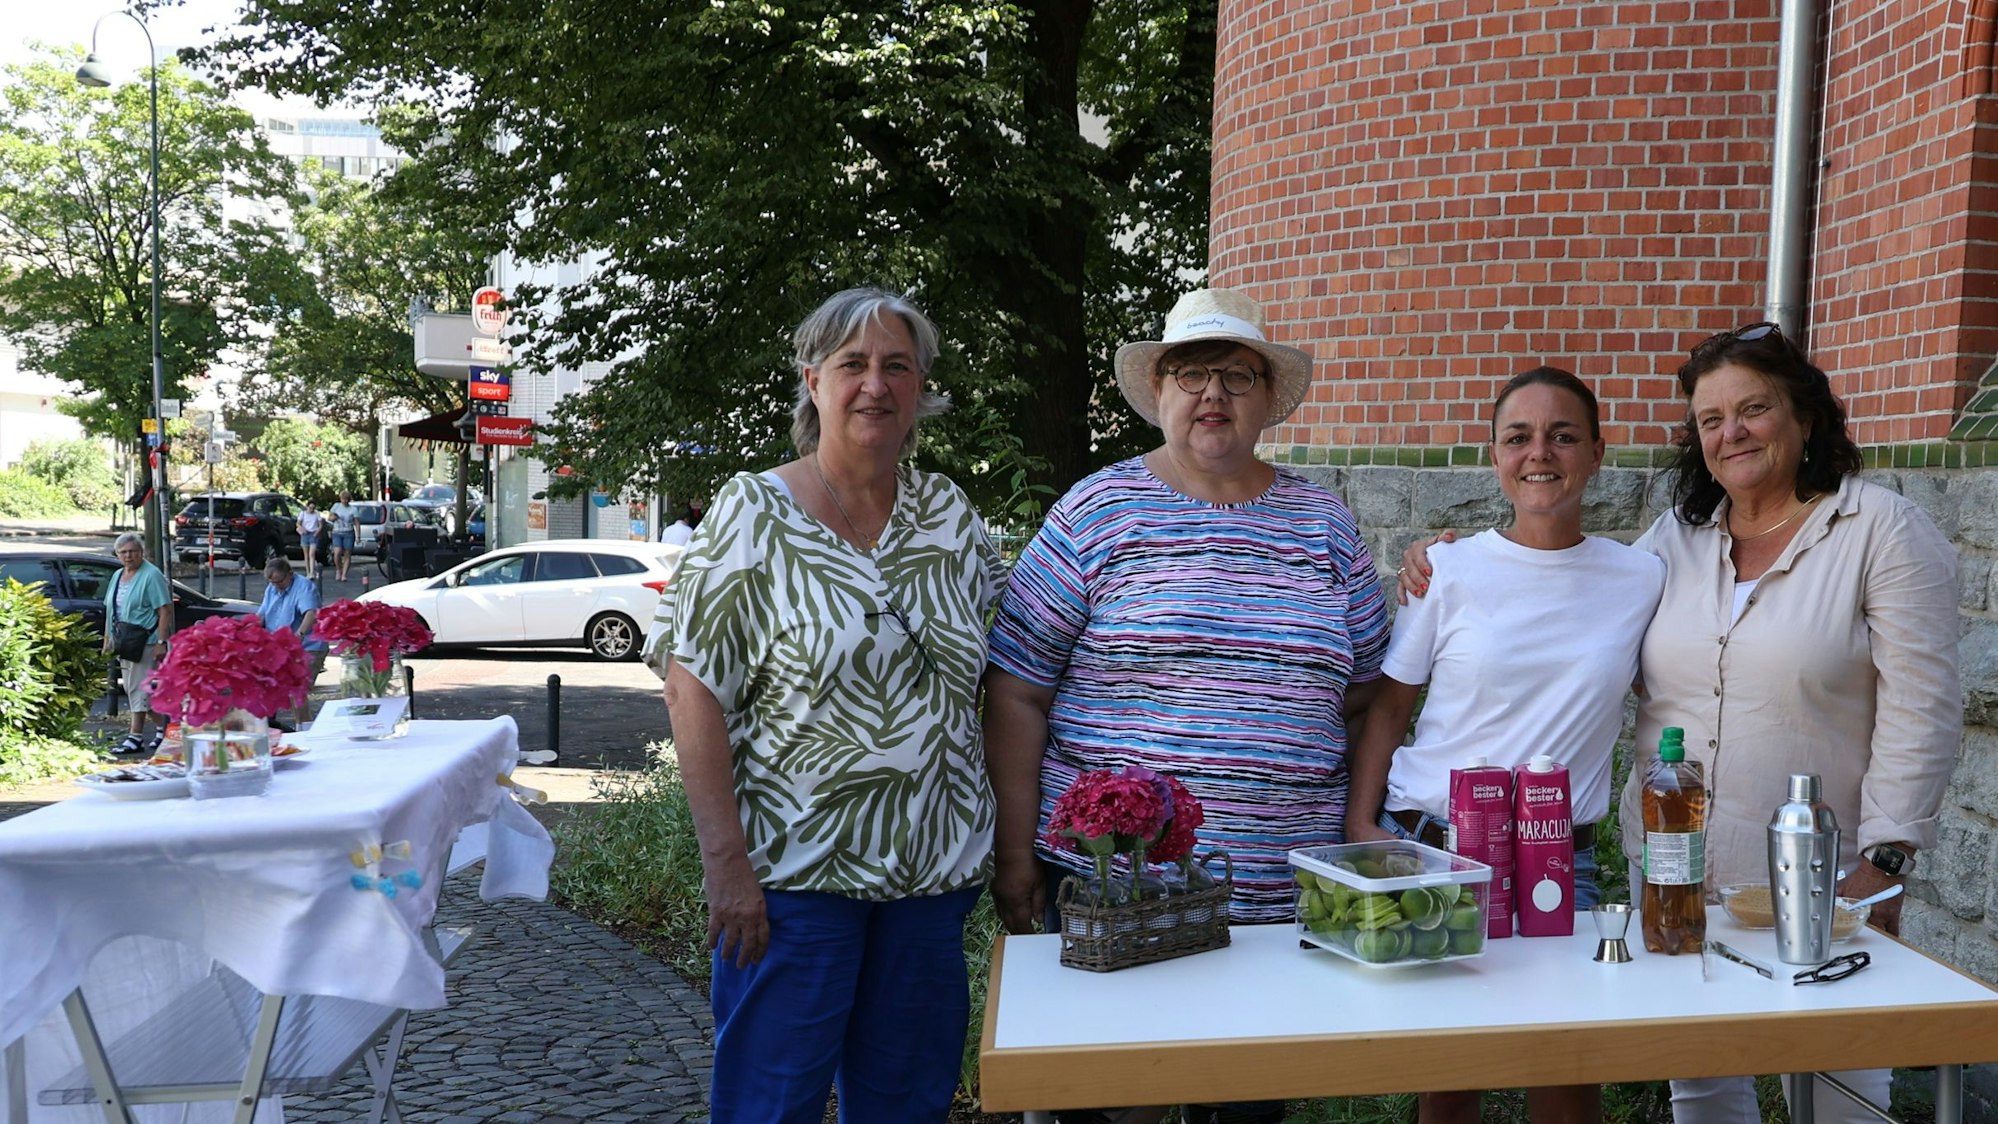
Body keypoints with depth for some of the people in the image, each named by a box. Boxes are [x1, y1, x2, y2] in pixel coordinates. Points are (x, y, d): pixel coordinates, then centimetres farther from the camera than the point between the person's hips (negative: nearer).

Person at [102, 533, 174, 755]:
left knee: (138, 688, -9)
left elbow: (165, 611, -16)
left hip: (144, 642, -9)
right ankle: (164, 725, 22)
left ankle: (135, 738, -7)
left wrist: (161, 642, -22)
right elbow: (110, 610, 22)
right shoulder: (117, 576, 15)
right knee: (132, 687, 12)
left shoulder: (151, 576, -10)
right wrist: (108, 638, 17)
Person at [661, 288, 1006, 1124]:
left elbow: (998, 677, 13)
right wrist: (727, 861, -16)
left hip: (936, 868, 4)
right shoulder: (754, 513, -6)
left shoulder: (949, 515, 6)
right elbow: (694, 690, -10)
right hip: (796, 869, -4)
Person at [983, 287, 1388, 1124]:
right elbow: (1016, 694, -2)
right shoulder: (1097, 512, -1)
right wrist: (1015, 855, -5)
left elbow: (1368, 682, 15)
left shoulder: (1322, 522, 9)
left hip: (1280, 889, 3)